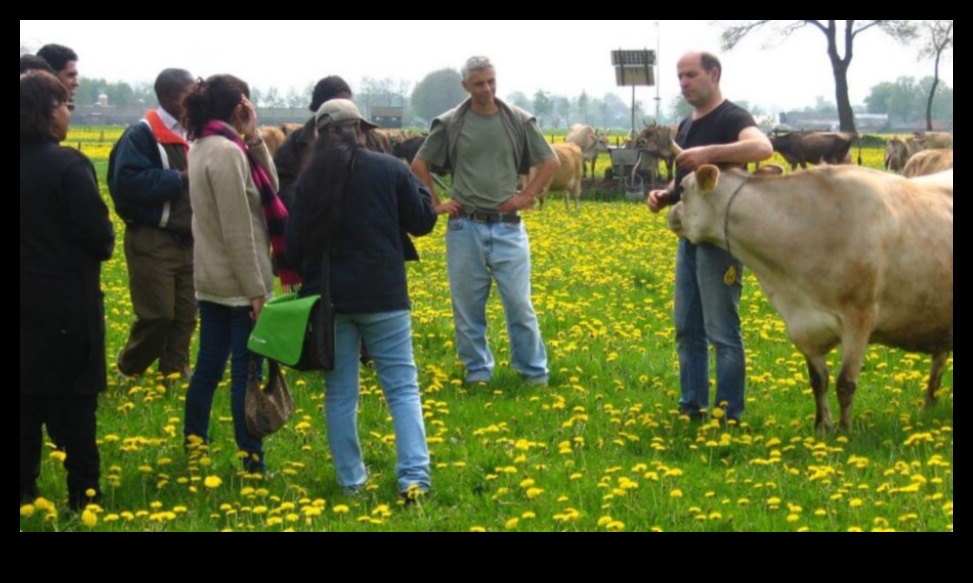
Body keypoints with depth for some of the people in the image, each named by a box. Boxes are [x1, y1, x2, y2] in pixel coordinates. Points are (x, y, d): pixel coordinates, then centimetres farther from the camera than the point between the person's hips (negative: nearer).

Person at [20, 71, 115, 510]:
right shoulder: (68, 165, -18)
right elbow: (98, 234, -18)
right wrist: (103, 247, 2)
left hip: (29, 303, 5)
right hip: (68, 303, -5)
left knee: (28, 397, 13)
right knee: (73, 404, 3)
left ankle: (25, 491, 17)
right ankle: (83, 496, 8)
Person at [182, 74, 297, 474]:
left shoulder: (202, 147, 10)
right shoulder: (227, 152, -19)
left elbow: (268, 189, 8)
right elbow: (237, 229, -20)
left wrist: (254, 139, 0)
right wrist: (257, 290, -17)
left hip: (209, 280, 9)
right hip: (238, 285, -9)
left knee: (208, 364, 17)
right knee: (246, 373, -3)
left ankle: (194, 443, 25)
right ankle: (252, 463, 1)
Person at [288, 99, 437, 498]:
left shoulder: (309, 180, -1)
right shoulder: (389, 169, -6)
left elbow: (295, 243, 2)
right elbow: (423, 222, 3)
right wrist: (418, 189, 20)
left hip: (329, 297, 2)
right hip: (382, 297, -2)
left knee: (340, 392, 10)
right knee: (402, 387, 4)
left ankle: (350, 479, 12)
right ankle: (414, 476, -7)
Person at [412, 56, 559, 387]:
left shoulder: (519, 121, 3)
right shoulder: (450, 124, 2)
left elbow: (551, 162, 10)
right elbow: (419, 165, 10)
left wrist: (527, 196, 1)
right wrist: (435, 203, 3)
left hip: (508, 226, 0)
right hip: (465, 226, 0)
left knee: (519, 303, -2)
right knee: (468, 304, 5)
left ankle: (534, 370, 9)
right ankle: (478, 370, 17)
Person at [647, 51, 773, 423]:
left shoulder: (731, 118, -11)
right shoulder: (686, 126, 16)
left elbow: (763, 148, -31)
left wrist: (709, 152, -39)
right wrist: (665, 195, 4)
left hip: (720, 238, -9)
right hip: (690, 236, 9)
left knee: (722, 332, -4)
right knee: (687, 329, 12)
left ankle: (729, 416, 3)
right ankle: (692, 407, 20)